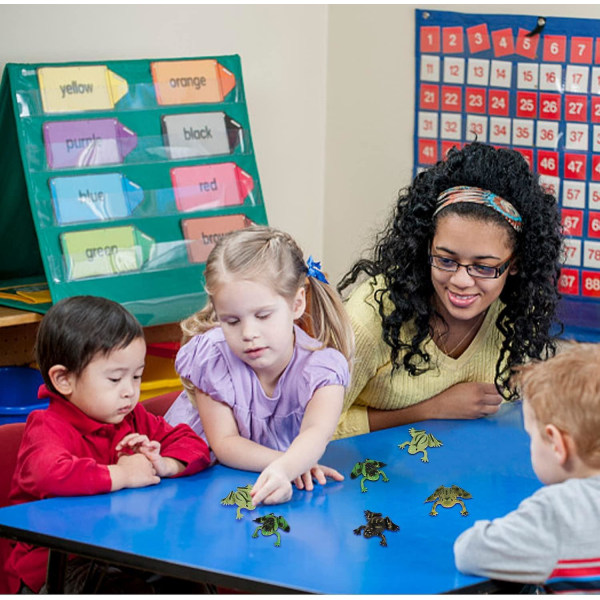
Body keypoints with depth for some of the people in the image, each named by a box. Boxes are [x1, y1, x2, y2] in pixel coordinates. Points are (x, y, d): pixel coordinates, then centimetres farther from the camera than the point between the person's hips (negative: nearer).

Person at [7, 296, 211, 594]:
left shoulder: (134, 419, 12)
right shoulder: (48, 427, -12)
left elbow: (194, 446, 17)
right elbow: (51, 475, -35)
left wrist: (164, 466, -6)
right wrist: (122, 475, -24)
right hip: (56, 565, -6)